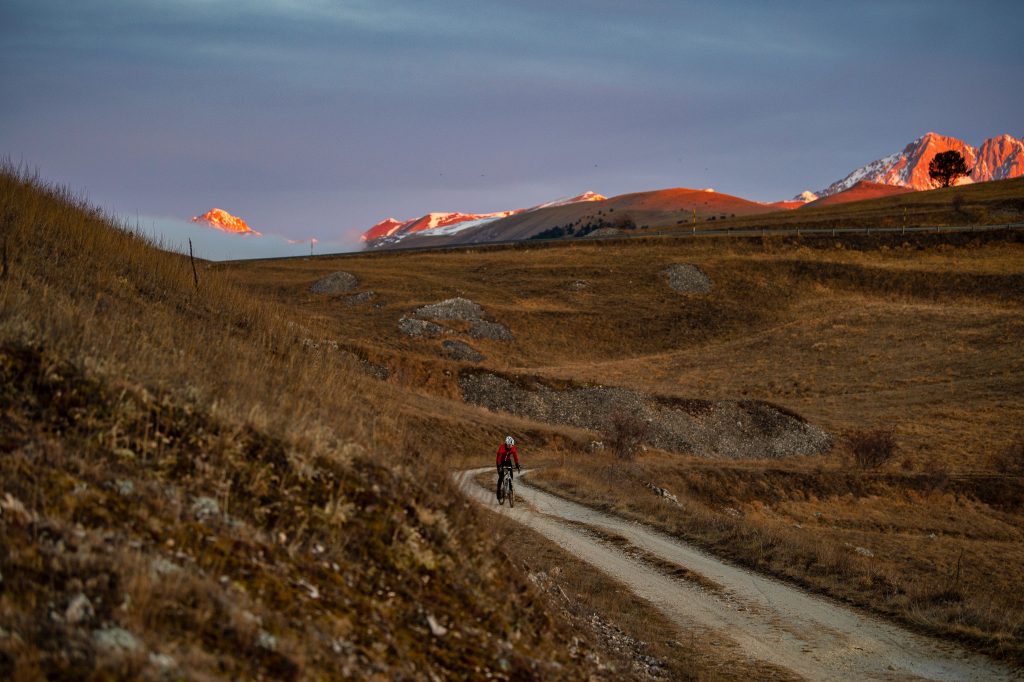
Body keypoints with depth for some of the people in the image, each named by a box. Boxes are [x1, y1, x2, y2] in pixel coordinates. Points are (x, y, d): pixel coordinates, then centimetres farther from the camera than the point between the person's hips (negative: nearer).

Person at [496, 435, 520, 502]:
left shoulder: (513, 448, -18)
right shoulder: (501, 447, -30)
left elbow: (515, 456, -15)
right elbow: (499, 457, -32)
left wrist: (517, 466, -20)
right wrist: (499, 467, -39)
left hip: (508, 461, 4)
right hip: (501, 461, -4)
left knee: (511, 476, -7)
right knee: (501, 477, -13)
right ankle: (499, 492, -7)